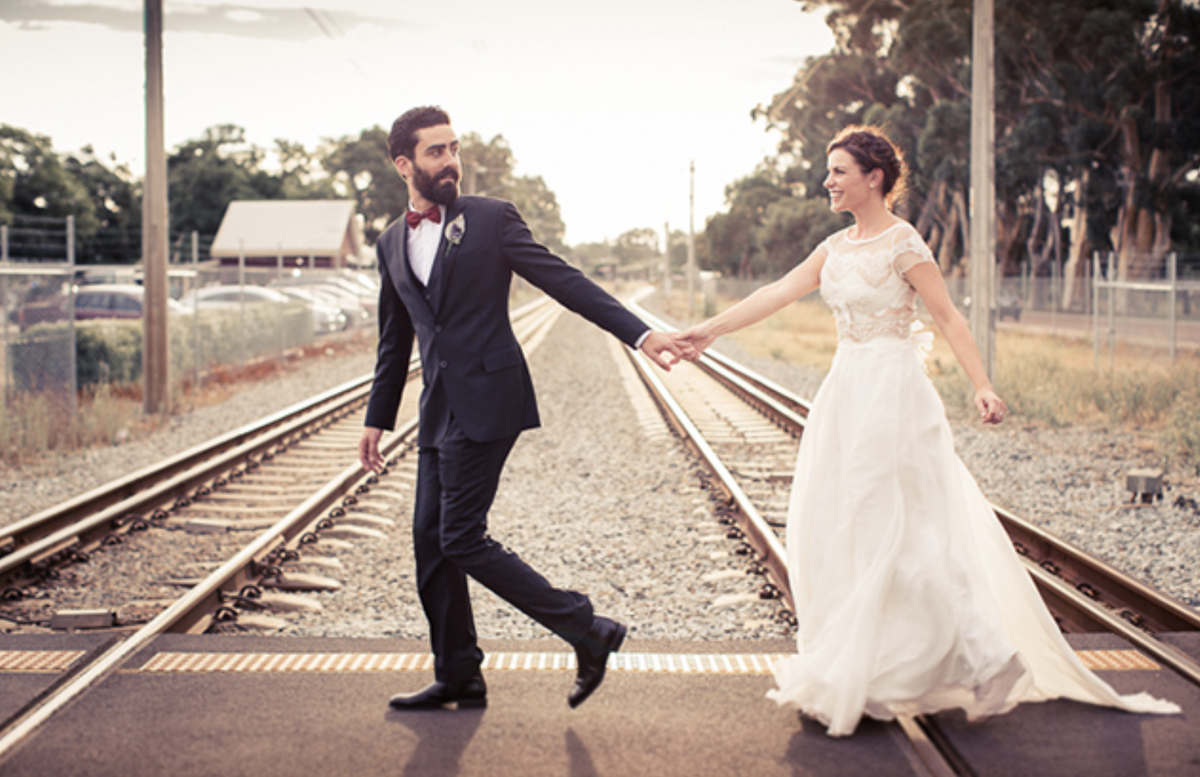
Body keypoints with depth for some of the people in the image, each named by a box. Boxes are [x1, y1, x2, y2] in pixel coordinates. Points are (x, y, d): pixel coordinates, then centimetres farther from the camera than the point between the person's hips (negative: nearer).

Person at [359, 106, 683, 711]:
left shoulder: (491, 218, -2)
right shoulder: (391, 245, 14)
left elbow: (564, 281, -6)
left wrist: (639, 334, -14)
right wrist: (378, 418, 23)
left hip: (486, 400, -6)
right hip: (438, 410, 6)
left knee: (461, 538, -11)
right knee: (431, 541, 7)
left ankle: (586, 630, -1)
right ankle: (457, 677, 19)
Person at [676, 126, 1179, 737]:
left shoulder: (903, 244, -10)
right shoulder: (838, 247, 12)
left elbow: (947, 317, -13)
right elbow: (777, 294, 8)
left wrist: (981, 386, -22)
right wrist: (710, 330, 2)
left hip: (891, 394, -8)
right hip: (847, 393, 8)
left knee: (885, 532, -7)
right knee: (830, 531, 9)